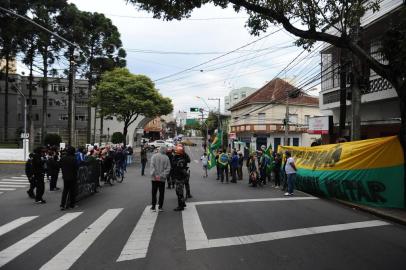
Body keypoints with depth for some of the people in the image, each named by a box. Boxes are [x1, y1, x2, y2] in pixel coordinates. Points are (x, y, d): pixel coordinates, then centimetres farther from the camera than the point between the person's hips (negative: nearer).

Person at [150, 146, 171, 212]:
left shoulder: (154, 156, -3)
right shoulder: (166, 158, -4)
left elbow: (152, 166, -12)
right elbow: (168, 168, -9)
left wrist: (155, 175, -13)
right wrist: (162, 175, -9)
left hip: (154, 178, 0)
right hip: (162, 179, 0)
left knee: (154, 192, 11)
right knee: (161, 193, 11)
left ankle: (153, 207, 14)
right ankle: (160, 207, 16)